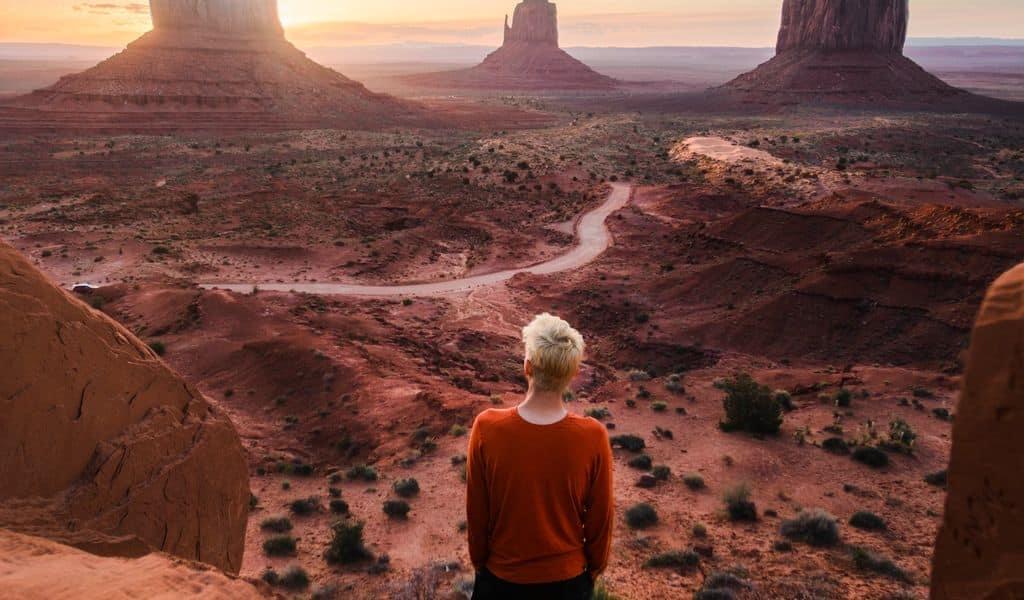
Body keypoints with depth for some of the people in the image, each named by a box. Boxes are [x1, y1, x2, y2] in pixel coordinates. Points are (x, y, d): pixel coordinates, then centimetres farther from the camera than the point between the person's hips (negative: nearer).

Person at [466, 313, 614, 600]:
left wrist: (479, 561, 7)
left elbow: (476, 511, -11)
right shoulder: (593, 437, -23)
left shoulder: (486, 429, -24)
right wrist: (594, 569, 8)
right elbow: (600, 517, -10)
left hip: (502, 577, 0)